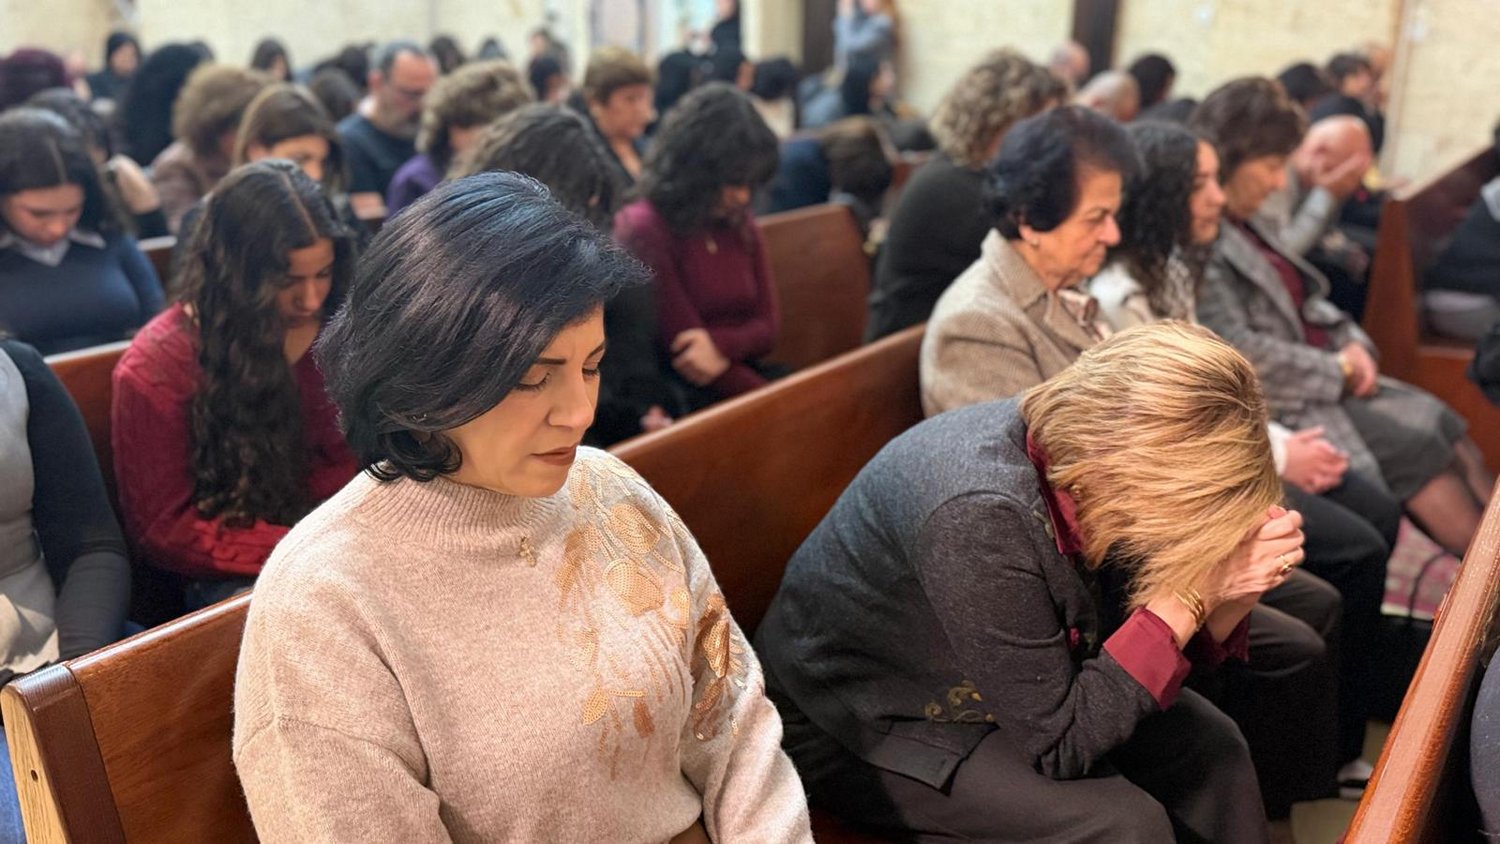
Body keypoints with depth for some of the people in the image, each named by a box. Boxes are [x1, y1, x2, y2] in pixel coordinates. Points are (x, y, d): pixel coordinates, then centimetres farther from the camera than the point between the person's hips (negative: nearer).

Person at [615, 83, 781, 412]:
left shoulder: (742, 226, 10)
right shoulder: (644, 230, -10)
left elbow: (768, 327, 7)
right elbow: (682, 345, -10)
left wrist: (723, 344, -16)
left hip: (742, 376, 6)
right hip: (680, 402, -6)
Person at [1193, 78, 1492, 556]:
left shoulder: (1244, 224, 12)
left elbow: (1305, 300, 19)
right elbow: (1237, 351, -25)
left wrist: (1352, 344, 0)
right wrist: (1335, 371, -14)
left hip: (1329, 377, 9)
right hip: (1281, 402, -9)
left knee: (1445, 426, 0)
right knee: (1416, 449, -14)